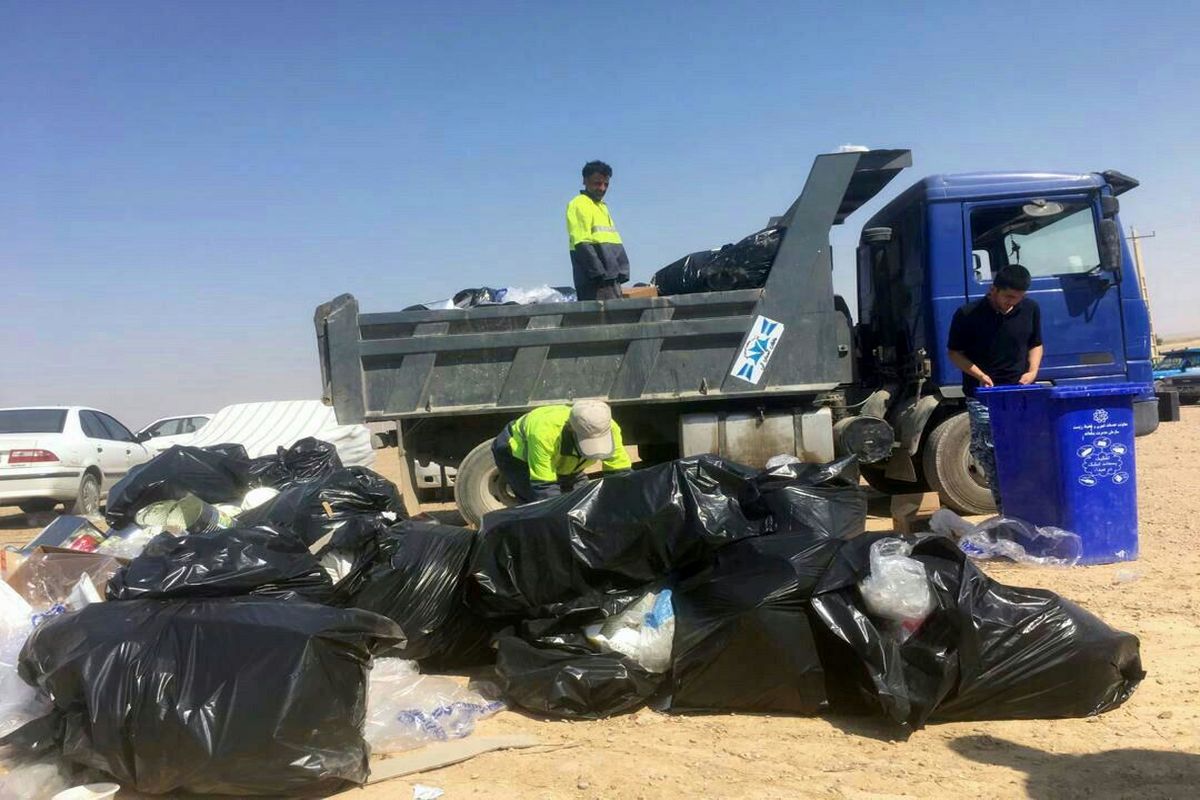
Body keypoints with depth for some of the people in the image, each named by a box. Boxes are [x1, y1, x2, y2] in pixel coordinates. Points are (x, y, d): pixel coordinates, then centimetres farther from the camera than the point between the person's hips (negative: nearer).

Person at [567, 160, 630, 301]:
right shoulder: (578, 205, -4)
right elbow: (582, 245, -14)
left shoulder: (602, 206, 23)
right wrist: (600, 274, -19)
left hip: (612, 279, 9)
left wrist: (622, 272, 11)